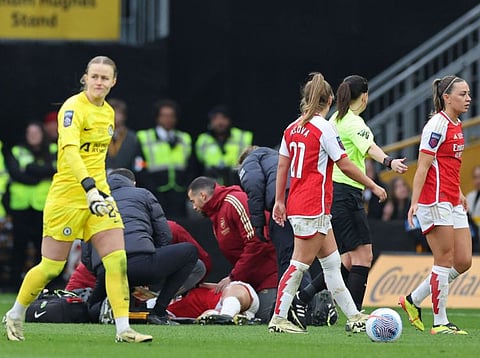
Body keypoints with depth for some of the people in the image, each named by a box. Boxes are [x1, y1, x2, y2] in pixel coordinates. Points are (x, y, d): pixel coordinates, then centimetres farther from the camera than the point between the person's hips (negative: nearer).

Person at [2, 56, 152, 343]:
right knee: (52, 267, 1)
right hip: (67, 196, -6)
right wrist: (89, 188, -41)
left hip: (98, 193, 6)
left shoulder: (108, 112, 10)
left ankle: (123, 329, -9)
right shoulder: (73, 108, -15)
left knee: (118, 259, -9)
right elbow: (69, 150, -30)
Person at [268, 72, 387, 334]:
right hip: (314, 207, -8)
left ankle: (353, 317, 14)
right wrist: (373, 186, -1)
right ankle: (278, 319, -3)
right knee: (300, 264, -4)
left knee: (331, 261, 11)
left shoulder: (292, 129, 9)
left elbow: (282, 166, 11)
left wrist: (279, 201, 17)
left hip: (297, 203, 8)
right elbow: (345, 165, -11)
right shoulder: (324, 128, -12)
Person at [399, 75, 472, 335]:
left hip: (452, 203, 9)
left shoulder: (456, 125, 15)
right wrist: (415, 202, -21)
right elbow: (423, 167, -16)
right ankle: (440, 322, 2)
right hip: (435, 202, -9)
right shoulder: (437, 125, -13)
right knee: (445, 261, -6)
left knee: (463, 262, 7)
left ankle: (413, 301, 18)